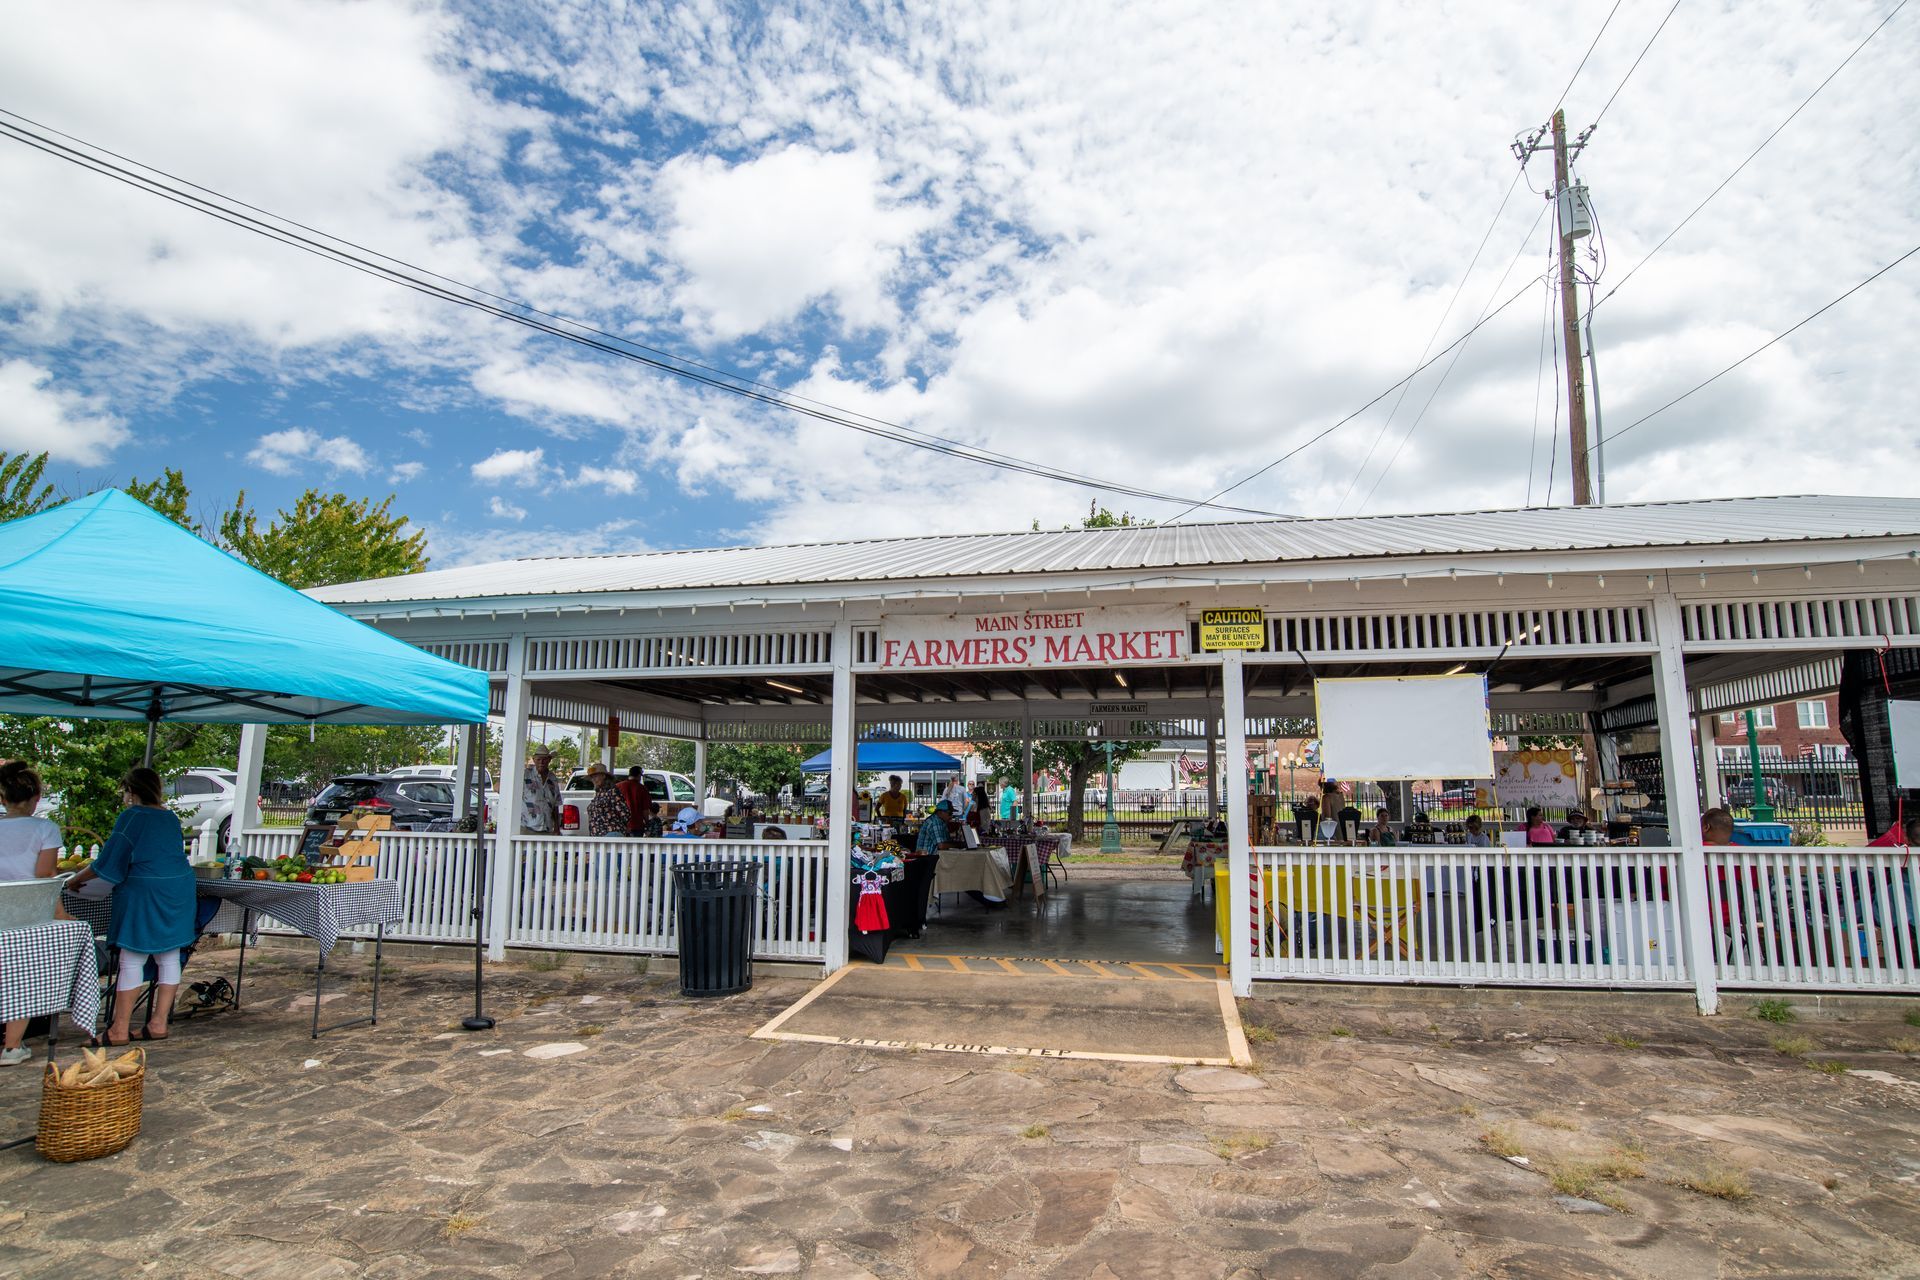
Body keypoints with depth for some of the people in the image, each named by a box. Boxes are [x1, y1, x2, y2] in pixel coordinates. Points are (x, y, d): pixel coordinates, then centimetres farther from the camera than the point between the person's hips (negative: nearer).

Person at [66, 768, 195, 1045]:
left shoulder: (131, 817, -6)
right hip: (179, 890, 7)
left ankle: (119, 1029, 5)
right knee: (169, 958, 9)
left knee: (131, 960, 0)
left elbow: (108, 862, -3)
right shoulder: (171, 818, 13)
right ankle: (159, 1023, 14)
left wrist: (77, 879, 11)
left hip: (144, 893, -7)